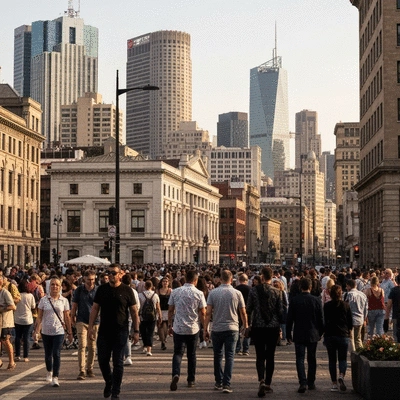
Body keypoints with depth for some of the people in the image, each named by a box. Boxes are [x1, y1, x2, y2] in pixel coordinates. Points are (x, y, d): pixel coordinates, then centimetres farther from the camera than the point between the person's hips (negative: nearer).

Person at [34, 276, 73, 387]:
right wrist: (36, 330, -2)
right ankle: (49, 372, 37)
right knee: (48, 354, 13)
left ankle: (55, 377, -9)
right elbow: (39, 317, 4)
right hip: (46, 331, 2)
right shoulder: (44, 300, 2)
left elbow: (67, 317, 5)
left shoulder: (64, 301, 2)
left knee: (56, 354, -11)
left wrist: (69, 332, 5)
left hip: (59, 331, -1)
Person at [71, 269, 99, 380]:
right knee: (82, 345, -11)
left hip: (94, 322, 2)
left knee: (92, 347, 8)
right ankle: (82, 371, -13)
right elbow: (74, 306, 8)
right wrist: (73, 320, 7)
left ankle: (89, 369, 22)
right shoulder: (79, 290, 2)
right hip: (82, 321, -2)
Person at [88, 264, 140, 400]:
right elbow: (95, 308, 7)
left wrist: (136, 331, -3)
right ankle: (108, 382, 34)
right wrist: (91, 326, -2)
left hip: (121, 332, -3)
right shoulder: (102, 289, 5)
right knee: (102, 360, 7)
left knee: (118, 362, 1)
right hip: (104, 331, 3)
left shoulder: (126, 290, -2)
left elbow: (134, 312, 1)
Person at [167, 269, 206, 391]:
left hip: (178, 328, 0)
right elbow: (203, 313, -5)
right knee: (191, 354, 13)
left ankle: (176, 374, -24)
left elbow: (170, 310, 3)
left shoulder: (175, 292, -1)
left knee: (178, 353, 1)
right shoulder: (199, 294, -6)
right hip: (193, 329, 0)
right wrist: (205, 327, 6)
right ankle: (191, 380, 19)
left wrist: (169, 324, 13)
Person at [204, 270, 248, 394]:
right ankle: (226, 384, -9)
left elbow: (208, 313, -5)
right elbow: (243, 313, 2)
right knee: (229, 356, 0)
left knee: (217, 356, 14)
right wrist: (245, 327, 15)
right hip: (232, 328, -1)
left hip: (217, 329, 1)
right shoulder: (237, 293, -2)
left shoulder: (213, 293, -2)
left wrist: (206, 329, 2)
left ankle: (218, 382, 22)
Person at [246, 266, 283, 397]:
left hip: (258, 327, 0)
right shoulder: (277, 292, -4)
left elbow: (249, 309, 0)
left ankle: (261, 381, -18)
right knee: (270, 356, 11)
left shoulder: (253, 290, -5)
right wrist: (279, 325, 13)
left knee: (260, 356, 3)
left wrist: (248, 324, 15)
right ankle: (268, 384, 15)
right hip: (273, 327, 1)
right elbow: (280, 311, 0)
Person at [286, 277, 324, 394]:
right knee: (312, 359, 13)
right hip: (313, 334, 2)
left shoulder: (294, 301, -6)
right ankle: (311, 383, 19)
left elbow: (289, 318, -3)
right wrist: (320, 333, 13)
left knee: (300, 359, -1)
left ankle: (303, 383, -15)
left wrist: (288, 334, 7)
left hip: (299, 335, -1)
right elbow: (320, 318, 1)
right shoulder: (317, 300, -4)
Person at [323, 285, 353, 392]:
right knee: (342, 358, 8)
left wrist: (324, 333, 10)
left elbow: (324, 321, -2)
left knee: (332, 359, 8)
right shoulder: (346, 305, 0)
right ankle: (341, 376, -20)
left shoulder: (326, 306, -3)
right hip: (343, 335, 0)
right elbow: (350, 322, 4)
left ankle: (334, 384, 5)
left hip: (329, 335, 0)